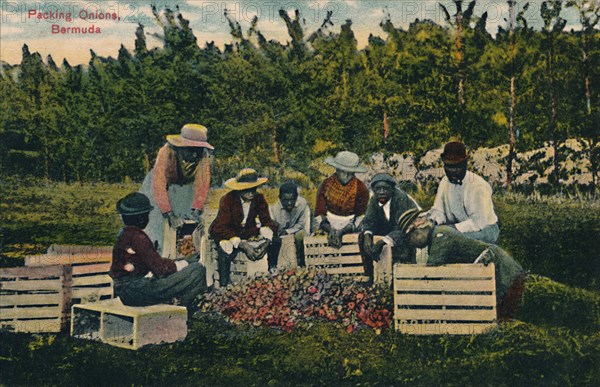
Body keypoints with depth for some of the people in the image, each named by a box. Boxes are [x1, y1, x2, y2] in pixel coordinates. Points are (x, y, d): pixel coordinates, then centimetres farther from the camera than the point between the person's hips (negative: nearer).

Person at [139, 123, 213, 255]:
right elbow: (159, 185, -42)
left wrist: (196, 212, -36)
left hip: (184, 187, 2)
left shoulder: (204, 156, -31)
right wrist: (170, 214, -46)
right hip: (163, 184, -2)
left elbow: (202, 184, -27)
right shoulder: (166, 152, -39)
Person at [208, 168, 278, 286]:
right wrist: (242, 245, -40)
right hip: (225, 233, -4)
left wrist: (266, 241, -31)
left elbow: (267, 221, -8)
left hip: (247, 232, 4)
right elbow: (223, 227, -27)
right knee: (225, 254, -35)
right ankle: (223, 286, -16)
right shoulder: (228, 200, -22)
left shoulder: (259, 199, -9)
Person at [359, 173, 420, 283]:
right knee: (362, 236, -9)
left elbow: (401, 228, -34)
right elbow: (368, 221, -4)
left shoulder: (401, 198, -29)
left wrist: (380, 242, -43)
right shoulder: (374, 200, -8)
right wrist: (367, 235, -28)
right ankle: (370, 275, -1)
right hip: (389, 228, 7)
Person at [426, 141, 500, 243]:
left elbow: (478, 221, -27)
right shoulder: (445, 181, 0)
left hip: (485, 229, -6)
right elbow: (438, 210, -6)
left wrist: (454, 227, -36)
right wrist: (432, 221, -29)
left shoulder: (478, 186, -21)